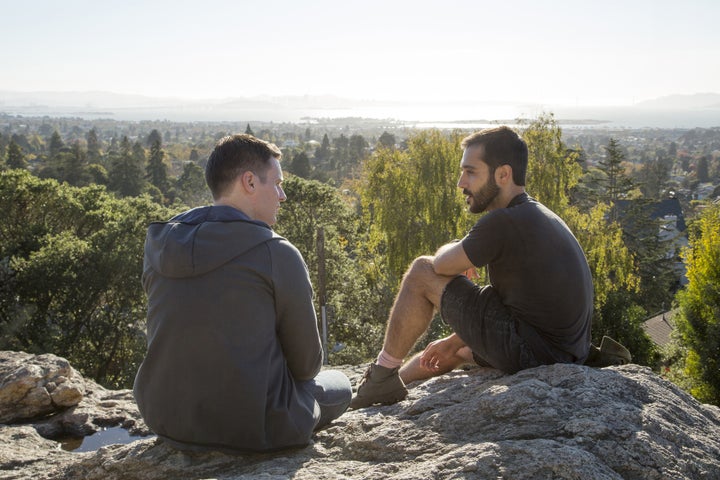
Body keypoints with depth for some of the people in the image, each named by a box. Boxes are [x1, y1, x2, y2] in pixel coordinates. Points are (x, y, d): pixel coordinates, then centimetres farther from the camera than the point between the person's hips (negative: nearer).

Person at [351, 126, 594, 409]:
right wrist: (453, 340, 20)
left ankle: (383, 373, 11)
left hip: (529, 352, -10)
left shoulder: (502, 223, -19)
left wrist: (454, 249, 17)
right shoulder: (540, 217, 12)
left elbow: (442, 264, -8)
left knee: (421, 273, -2)